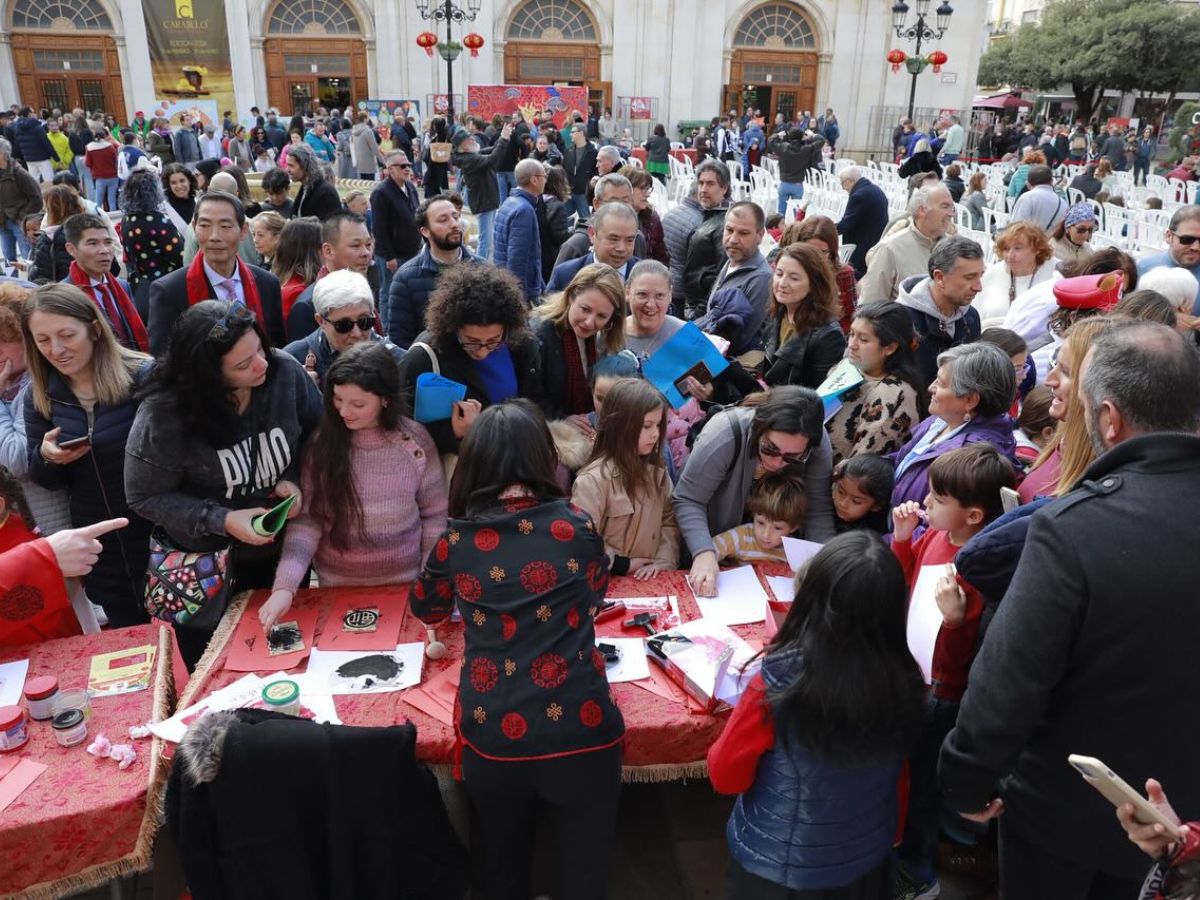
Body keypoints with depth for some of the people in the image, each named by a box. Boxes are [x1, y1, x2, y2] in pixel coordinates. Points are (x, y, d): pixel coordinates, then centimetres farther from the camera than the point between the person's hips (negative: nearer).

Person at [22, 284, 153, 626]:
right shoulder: (39, 397, -1)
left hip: (159, 531, -4)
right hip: (96, 543, 4)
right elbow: (46, 482, 7)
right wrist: (45, 457, -13)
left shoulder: (143, 376, -17)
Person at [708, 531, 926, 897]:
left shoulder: (778, 683, -31)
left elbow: (725, 775, -17)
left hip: (778, 871, -2)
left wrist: (749, 707, -4)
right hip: (867, 864, 3)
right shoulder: (904, 680, -20)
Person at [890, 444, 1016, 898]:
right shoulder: (933, 536, -7)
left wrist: (954, 618, -43)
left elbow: (956, 663, -25)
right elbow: (904, 588, 13)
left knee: (921, 781, 13)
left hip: (939, 695, -7)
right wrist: (902, 537, 0)